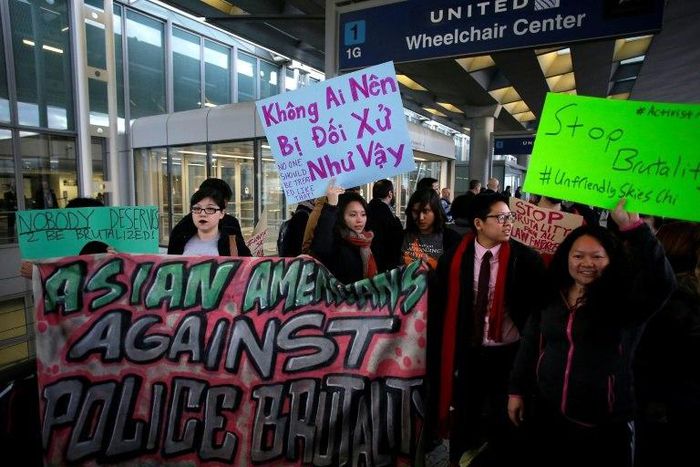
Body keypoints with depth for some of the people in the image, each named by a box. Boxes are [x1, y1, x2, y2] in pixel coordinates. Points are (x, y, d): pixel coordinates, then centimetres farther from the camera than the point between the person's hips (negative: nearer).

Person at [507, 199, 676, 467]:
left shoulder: (624, 299, -9)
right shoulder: (551, 296, 1)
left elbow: (661, 282, -31)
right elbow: (530, 346, 7)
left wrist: (633, 226, -36)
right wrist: (517, 390, 9)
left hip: (603, 427, -3)